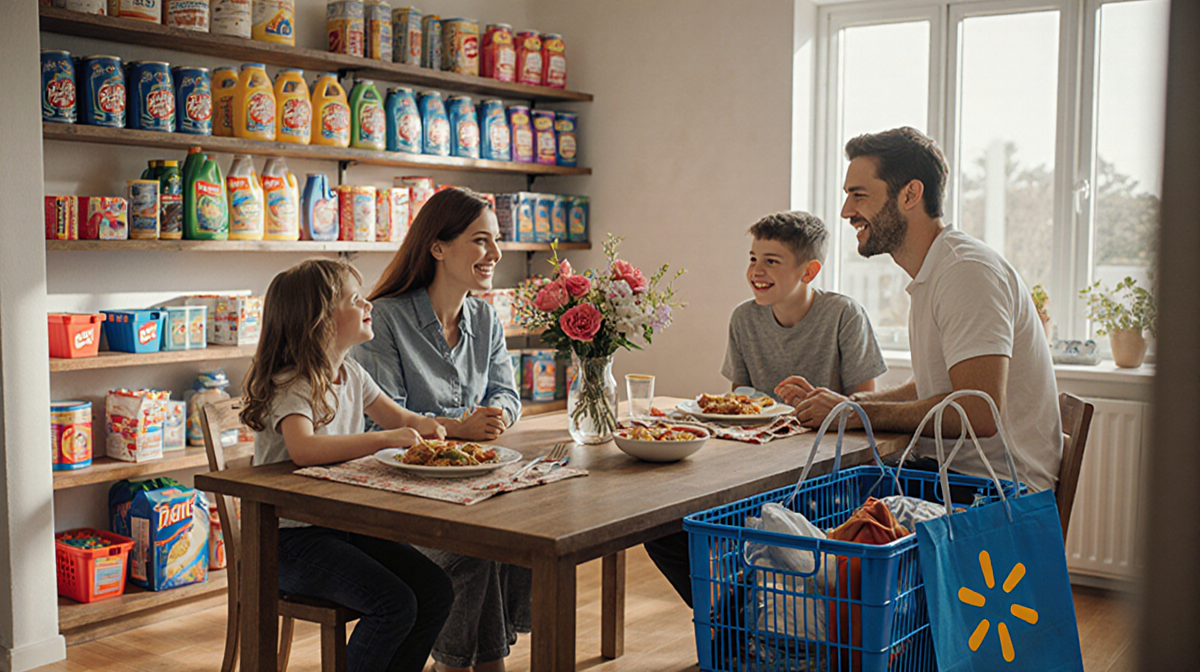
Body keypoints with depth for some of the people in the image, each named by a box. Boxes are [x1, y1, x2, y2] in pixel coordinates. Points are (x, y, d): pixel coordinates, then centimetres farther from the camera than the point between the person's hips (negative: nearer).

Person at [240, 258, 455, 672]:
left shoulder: (350, 374, 8)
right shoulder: (291, 386, -18)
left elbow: (396, 416, 21)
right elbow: (303, 449, -37)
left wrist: (425, 427, -2)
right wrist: (384, 439, -34)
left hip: (344, 524, 8)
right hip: (290, 538, -8)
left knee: (436, 591, -5)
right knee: (394, 604, -23)